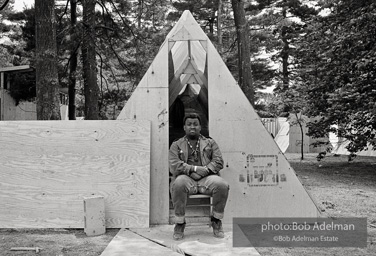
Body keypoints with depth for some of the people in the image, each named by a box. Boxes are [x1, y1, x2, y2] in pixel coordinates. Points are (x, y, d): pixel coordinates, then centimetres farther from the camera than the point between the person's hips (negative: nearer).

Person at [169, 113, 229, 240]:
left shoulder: (210, 143, 19)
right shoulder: (176, 145, 14)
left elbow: (219, 162, 7)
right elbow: (174, 166, -1)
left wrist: (205, 170, -12)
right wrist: (195, 169, -14)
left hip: (206, 178, 1)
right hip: (187, 178, -1)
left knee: (222, 184, -30)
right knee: (179, 183, -36)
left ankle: (216, 221, -5)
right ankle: (179, 223, -16)